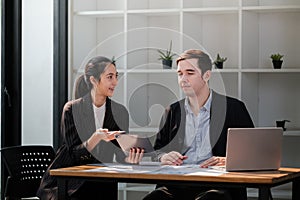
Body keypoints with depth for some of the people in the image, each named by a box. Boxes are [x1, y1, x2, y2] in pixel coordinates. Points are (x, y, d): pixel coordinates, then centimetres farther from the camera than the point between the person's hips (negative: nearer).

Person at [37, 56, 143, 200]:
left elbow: (121, 154, 1)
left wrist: (129, 160, -22)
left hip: (98, 184, 3)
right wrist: (95, 139, -30)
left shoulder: (120, 112, 5)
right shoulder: (72, 109, -6)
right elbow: (74, 153, -12)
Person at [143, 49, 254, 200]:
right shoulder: (172, 111, 20)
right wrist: (163, 157, -2)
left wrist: (229, 161, -15)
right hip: (176, 185, 3)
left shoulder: (234, 108, 8)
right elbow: (157, 151, 23)